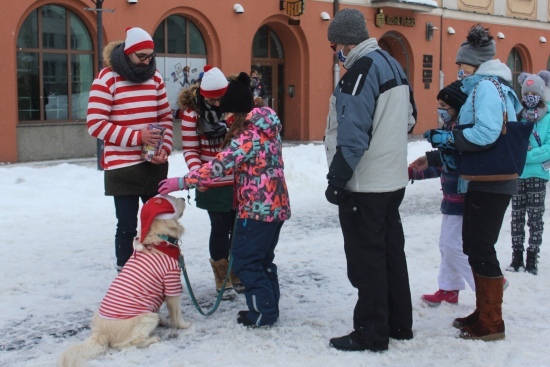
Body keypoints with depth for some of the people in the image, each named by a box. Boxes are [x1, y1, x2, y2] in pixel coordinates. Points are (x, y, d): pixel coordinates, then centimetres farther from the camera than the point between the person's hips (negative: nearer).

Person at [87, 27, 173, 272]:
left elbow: (165, 116, 13)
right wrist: (137, 137, -20)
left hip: (154, 165, 5)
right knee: (127, 226, 0)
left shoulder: (154, 76, 8)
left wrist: (165, 148, -4)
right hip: (122, 168, -5)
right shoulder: (107, 78, -9)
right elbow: (95, 124, -14)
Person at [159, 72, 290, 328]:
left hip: (257, 209, -10)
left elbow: (220, 165, -25)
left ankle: (263, 312, 6)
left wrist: (181, 182, -22)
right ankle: (269, 307, 25)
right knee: (262, 259, 19)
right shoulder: (268, 128, 11)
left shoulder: (248, 135, -18)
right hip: (277, 206, 10)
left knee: (245, 261, 1)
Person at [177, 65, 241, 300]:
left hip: (239, 183, 3)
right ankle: (222, 280, 19)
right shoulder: (192, 112, -8)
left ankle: (238, 275, 29)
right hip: (213, 185, -3)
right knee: (220, 229, 3)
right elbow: (190, 149, -5)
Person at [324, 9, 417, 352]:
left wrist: (337, 179, -18)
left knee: (366, 257, -2)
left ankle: (372, 333, 6)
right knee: (391, 250, 15)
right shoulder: (392, 64, 12)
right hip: (393, 178, 9)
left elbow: (353, 134, -22)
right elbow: (409, 118, 21)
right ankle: (399, 323, 25)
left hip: (364, 183, -9)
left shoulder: (361, 70, -17)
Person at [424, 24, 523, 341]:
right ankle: (484, 313, 26)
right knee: (474, 245, 16)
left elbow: (486, 133, -26)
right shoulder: (491, 86, 17)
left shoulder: (486, 86, -13)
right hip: (484, 181, 10)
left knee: (480, 248, -4)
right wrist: (449, 140, 6)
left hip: (490, 183, -10)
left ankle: (492, 324, 5)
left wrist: (448, 138, -14)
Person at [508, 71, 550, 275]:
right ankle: (517, 257, 17)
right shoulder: (517, 115, 4)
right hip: (516, 174, 3)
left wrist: (526, 156, -20)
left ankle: (532, 259, 11)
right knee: (517, 216, 8)